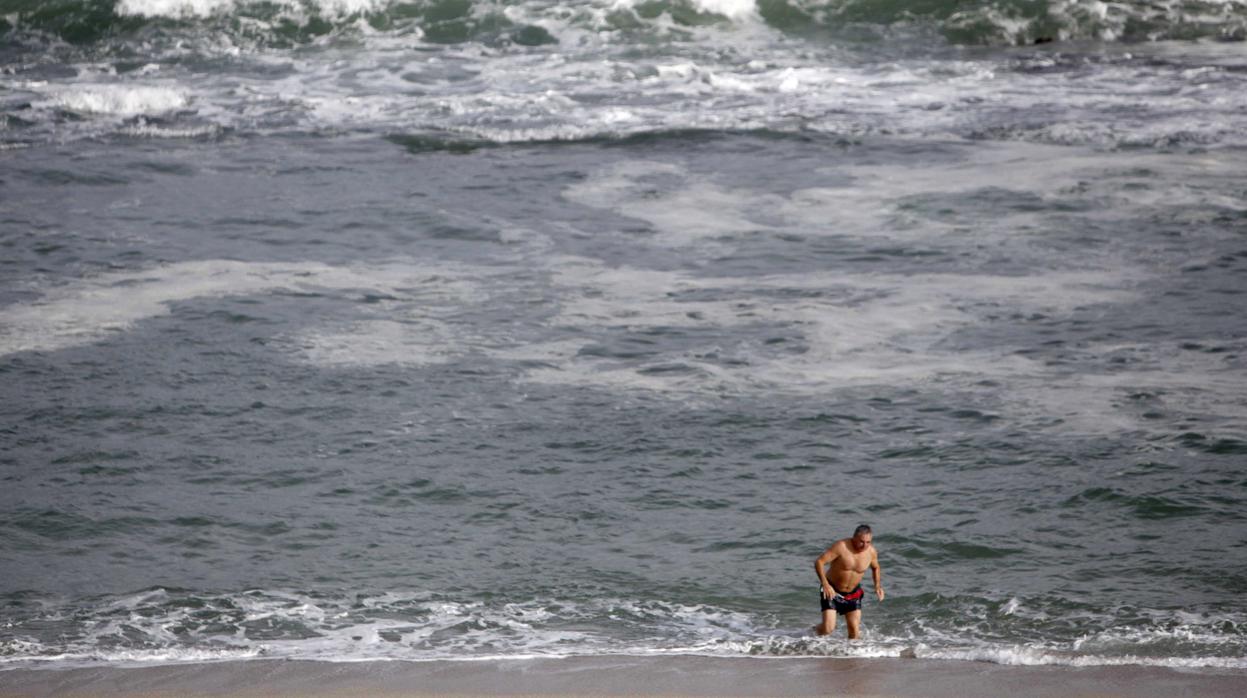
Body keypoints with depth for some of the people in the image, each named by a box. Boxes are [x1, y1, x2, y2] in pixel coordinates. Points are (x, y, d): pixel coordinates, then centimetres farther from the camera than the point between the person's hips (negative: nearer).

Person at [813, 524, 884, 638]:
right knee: (828, 628, -12)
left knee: (855, 630, -4)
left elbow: (875, 568, 14)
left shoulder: (871, 552, -8)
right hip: (832, 591, -4)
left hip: (853, 594, 4)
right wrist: (825, 584, -34)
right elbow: (819, 562, -23)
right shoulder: (841, 546, -24)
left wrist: (878, 586, -2)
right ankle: (815, 631, 22)